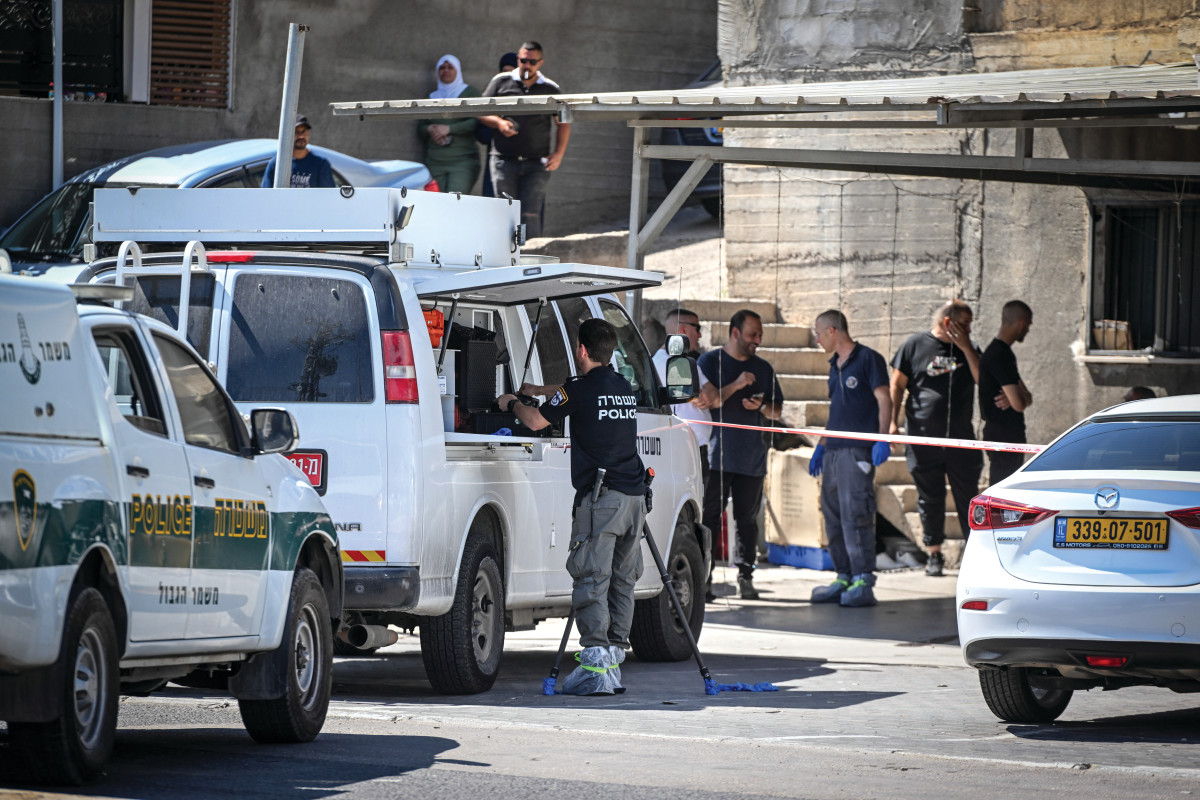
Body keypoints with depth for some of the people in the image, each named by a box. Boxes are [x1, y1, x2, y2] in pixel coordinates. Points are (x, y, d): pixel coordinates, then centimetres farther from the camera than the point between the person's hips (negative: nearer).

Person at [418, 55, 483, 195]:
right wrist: (430, 129, -4)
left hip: (463, 161, -4)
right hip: (435, 161, 4)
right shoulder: (432, 97, 21)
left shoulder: (470, 92, 8)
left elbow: (477, 122, -6)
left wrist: (448, 129, -12)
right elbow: (420, 129, 19)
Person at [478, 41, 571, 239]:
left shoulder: (551, 89, 10)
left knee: (530, 214, -9)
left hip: (536, 164, 0)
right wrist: (499, 123, -9)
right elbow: (481, 112, 12)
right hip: (504, 160, 0)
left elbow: (563, 124, 16)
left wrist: (559, 154, 2)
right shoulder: (502, 82, 8)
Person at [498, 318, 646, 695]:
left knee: (592, 580, -8)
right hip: (633, 495, 7)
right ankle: (614, 661, 12)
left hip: (600, 498, -7)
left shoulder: (581, 389, -7)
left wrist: (512, 403, 20)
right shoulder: (625, 389, 17)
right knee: (621, 581, 11)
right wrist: (538, 390, 48)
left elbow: (536, 421, -1)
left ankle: (597, 666, -17)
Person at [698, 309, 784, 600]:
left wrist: (761, 406, -4)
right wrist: (735, 386, -15)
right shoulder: (709, 362, 3)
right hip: (717, 454, -4)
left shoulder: (763, 368, 15)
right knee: (709, 516, -7)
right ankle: (704, 577, -5)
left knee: (747, 519, 3)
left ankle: (745, 576, 8)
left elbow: (777, 411, 19)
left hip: (752, 457, 4)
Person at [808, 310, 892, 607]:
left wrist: (882, 439, -19)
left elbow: (884, 400, -9)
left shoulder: (868, 359, -4)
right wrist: (821, 446, 26)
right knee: (833, 514, 8)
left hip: (858, 449, -9)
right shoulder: (835, 365, 20)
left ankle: (863, 582, -14)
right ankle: (844, 578, 14)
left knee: (855, 513, -13)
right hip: (833, 449, 9)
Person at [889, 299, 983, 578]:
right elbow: (897, 385, 6)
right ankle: (934, 554, 14)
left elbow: (981, 379, -3)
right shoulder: (915, 345, 2)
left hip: (960, 438, 2)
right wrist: (893, 421, -1)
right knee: (930, 497, 4)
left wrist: (966, 349, -9)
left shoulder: (968, 348, 10)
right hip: (923, 437, -2)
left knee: (967, 496, 1)